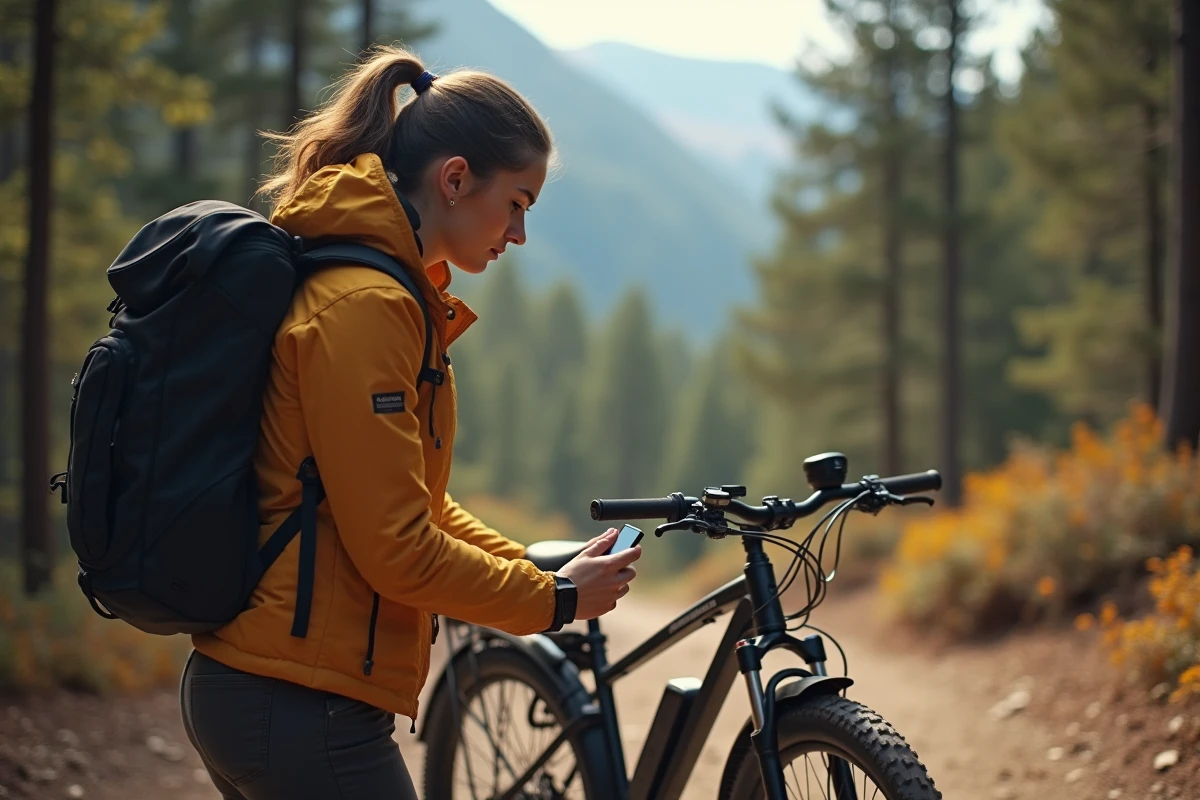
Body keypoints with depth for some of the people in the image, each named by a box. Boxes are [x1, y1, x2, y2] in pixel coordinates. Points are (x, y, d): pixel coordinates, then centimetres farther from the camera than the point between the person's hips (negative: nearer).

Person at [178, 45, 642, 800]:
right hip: (302, 708, -10)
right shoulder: (364, 305, -17)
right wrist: (553, 599, -7)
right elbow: (396, 551, -19)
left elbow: (409, 502, 19)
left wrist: (537, 571, 9)